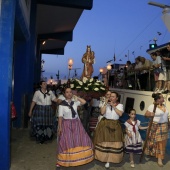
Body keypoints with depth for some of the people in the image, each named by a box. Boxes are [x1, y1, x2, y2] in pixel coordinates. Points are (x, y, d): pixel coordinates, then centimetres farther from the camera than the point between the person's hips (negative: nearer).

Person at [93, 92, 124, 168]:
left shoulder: (120, 105, 1)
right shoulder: (106, 103, 3)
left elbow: (120, 114, -16)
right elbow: (102, 112, -10)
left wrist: (113, 106, -15)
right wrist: (105, 104, -14)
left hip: (114, 125, -1)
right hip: (105, 124, 1)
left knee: (113, 142, 2)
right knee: (104, 140, 5)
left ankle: (109, 159, 15)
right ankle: (103, 156, 27)